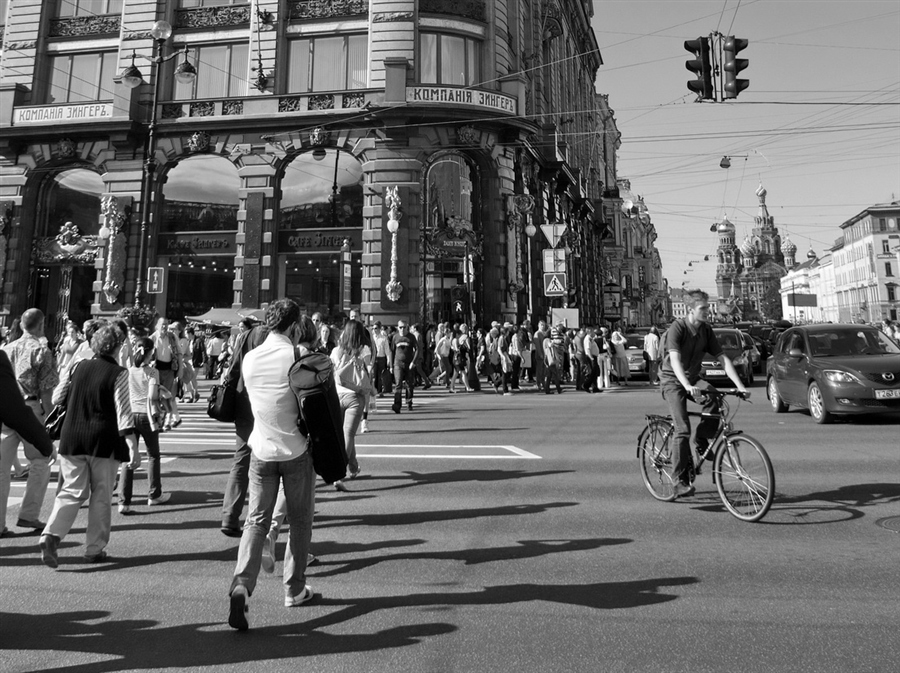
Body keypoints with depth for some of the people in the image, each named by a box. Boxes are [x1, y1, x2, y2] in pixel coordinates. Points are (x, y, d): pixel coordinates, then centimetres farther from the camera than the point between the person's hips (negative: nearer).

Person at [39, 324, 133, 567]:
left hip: (71, 438, 4)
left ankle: (51, 535, -7)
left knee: (71, 492, 13)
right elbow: (123, 411, -13)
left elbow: (57, 398, 14)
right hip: (104, 440, -4)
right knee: (101, 496, 9)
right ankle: (94, 549, 15)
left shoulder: (77, 368, 4)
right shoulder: (118, 374, -10)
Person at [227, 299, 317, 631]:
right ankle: (295, 589, 24)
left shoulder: (249, 358, 0)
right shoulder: (298, 357, -13)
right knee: (300, 521, 14)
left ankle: (241, 584, -7)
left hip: (262, 450, 3)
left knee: (256, 520, 10)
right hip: (297, 451, -3)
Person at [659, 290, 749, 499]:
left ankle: (701, 440, -3)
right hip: (673, 380, -5)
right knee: (683, 429, -16)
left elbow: (723, 358, -4)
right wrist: (687, 386, -46)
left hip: (693, 378, 5)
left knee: (713, 399, -28)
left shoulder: (706, 330, -1)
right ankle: (680, 480, -9)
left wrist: (740, 385, -15)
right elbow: (674, 359, -31)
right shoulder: (677, 327, -18)